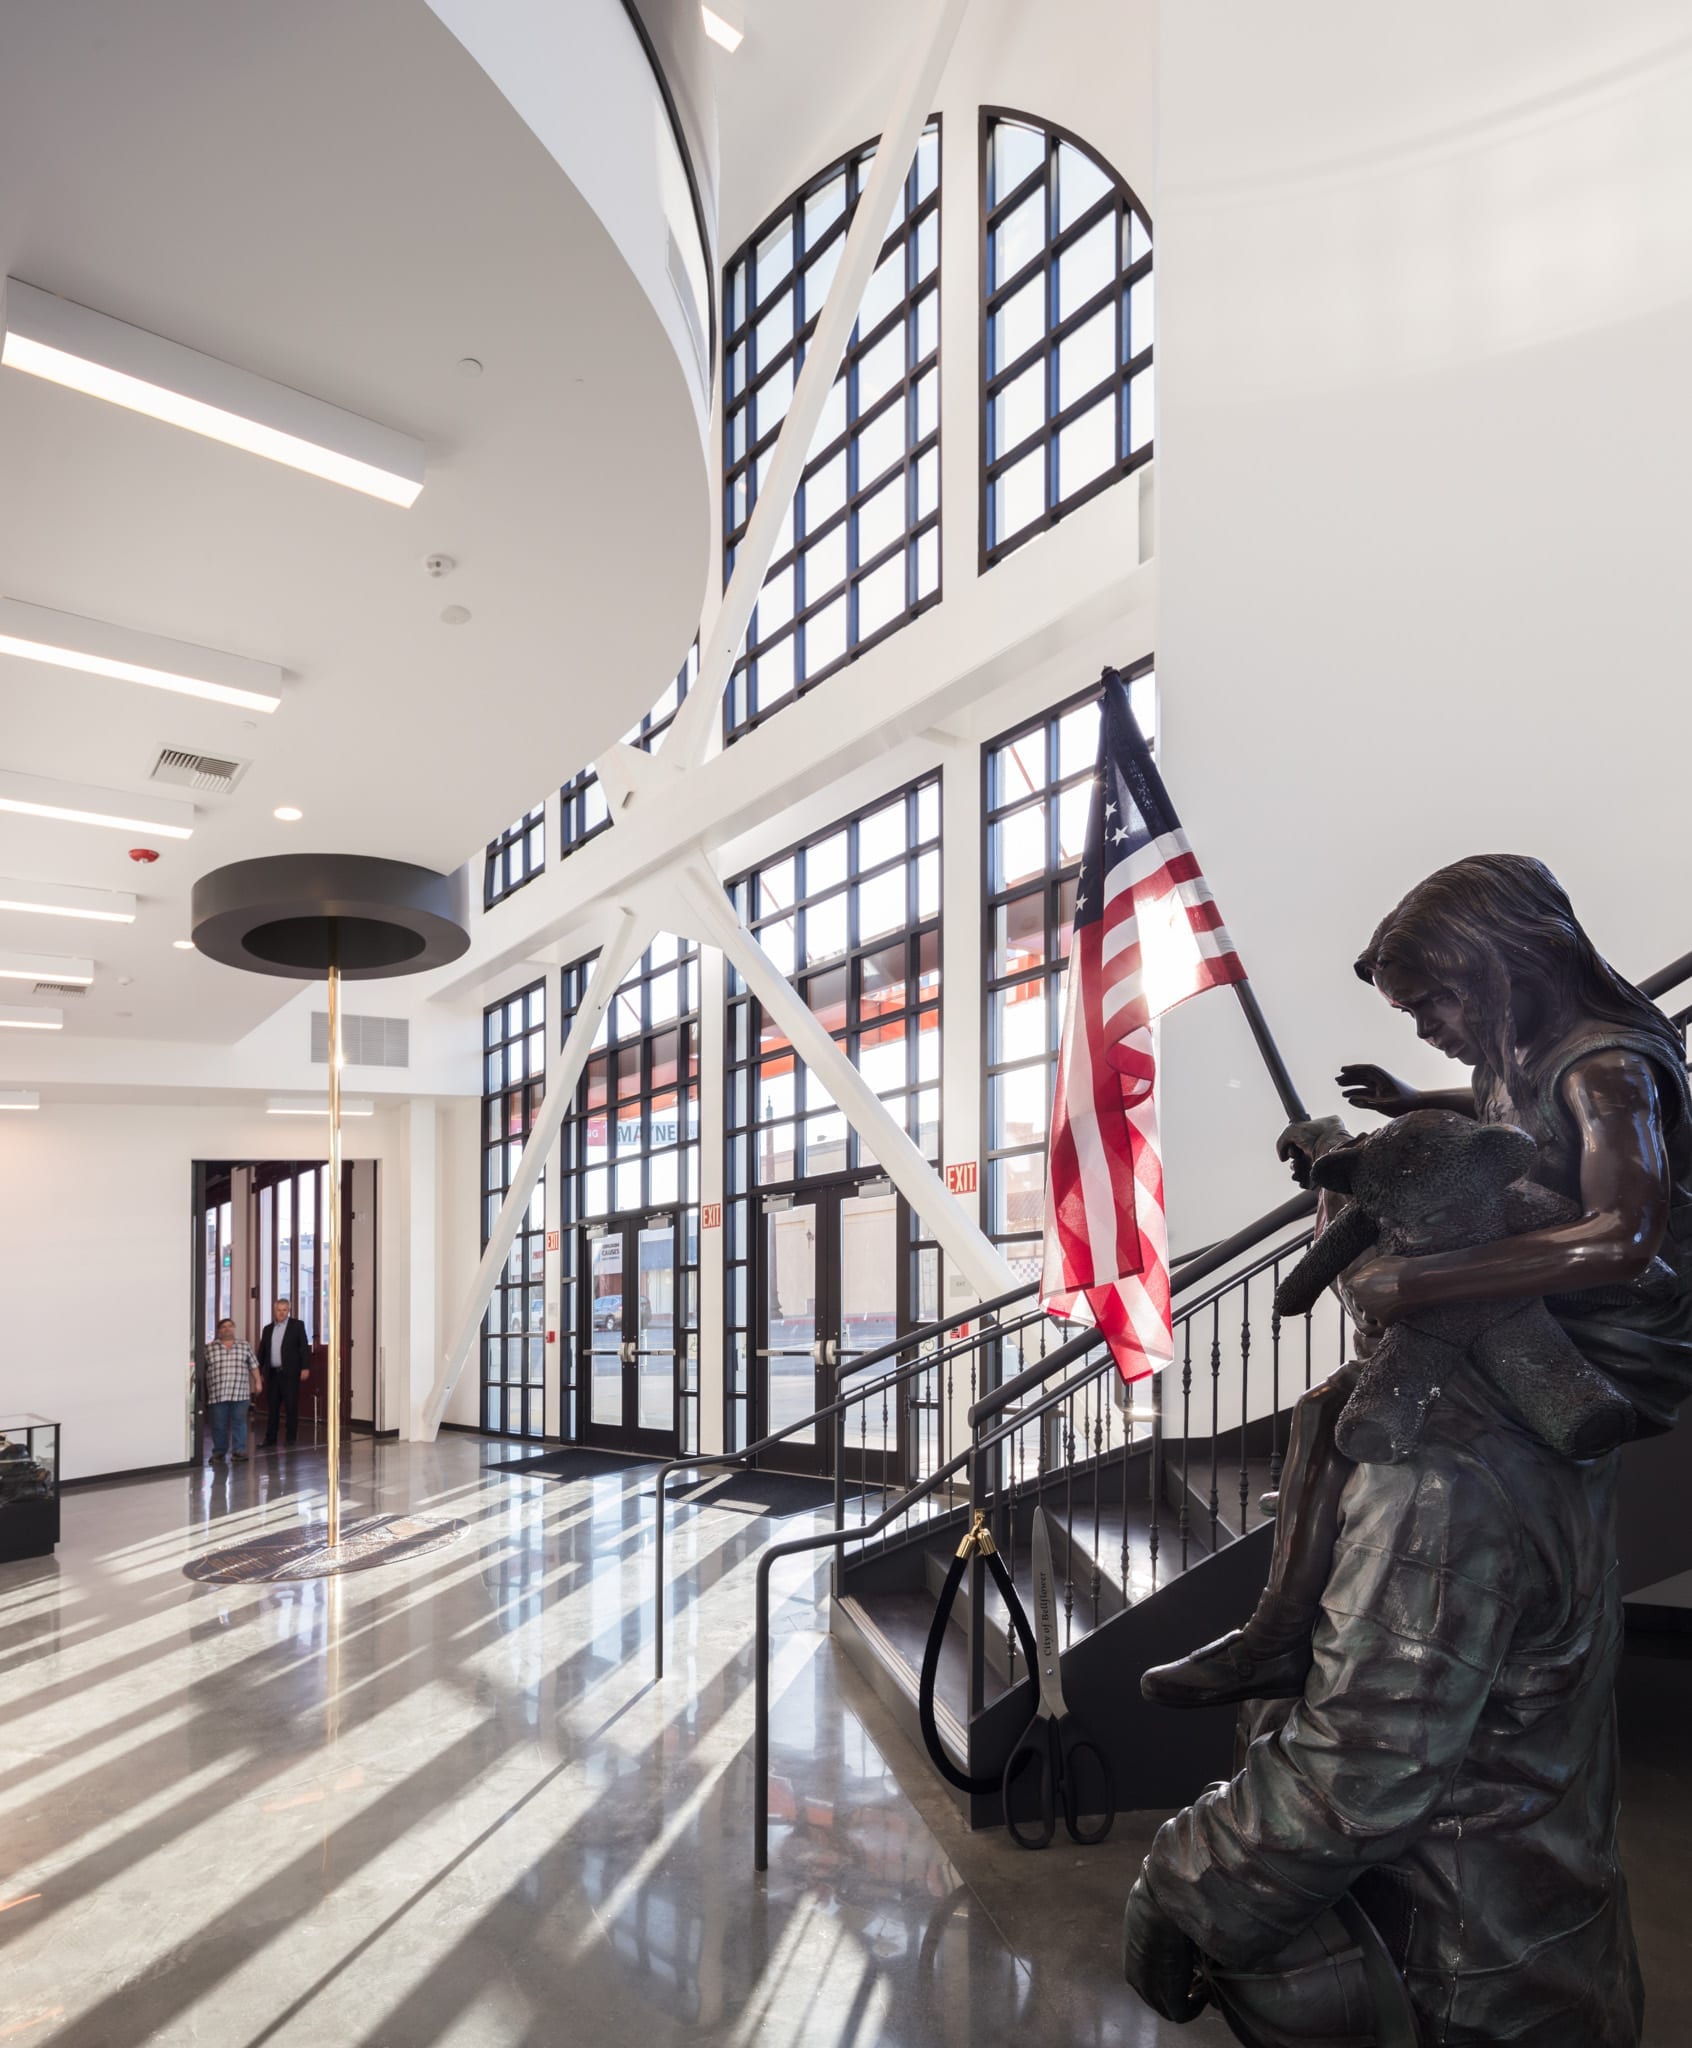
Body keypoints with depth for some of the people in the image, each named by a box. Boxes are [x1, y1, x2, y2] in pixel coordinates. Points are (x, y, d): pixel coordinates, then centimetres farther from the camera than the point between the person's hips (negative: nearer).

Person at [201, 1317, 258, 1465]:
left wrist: (257, 1382, 4)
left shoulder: (244, 1345, 8)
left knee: (239, 1422, -2)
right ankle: (219, 1452, 19)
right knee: (219, 1424, 5)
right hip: (217, 1393, 0)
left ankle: (239, 1452, 0)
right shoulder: (209, 1348, 6)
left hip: (240, 1392, 0)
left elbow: (253, 1365, 10)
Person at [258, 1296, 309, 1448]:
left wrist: (305, 1367, -11)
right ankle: (270, 1440, 13)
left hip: (290, 1373, -4)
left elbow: (304, 1347, -3)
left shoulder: (297, 1325, 2)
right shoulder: (267, 1329, 14)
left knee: (291, 1406, -1)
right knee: (272, 1407, 7)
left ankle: (292, 1438, 6)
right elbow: (262, 1351, 15)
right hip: (272, 1373, 4)